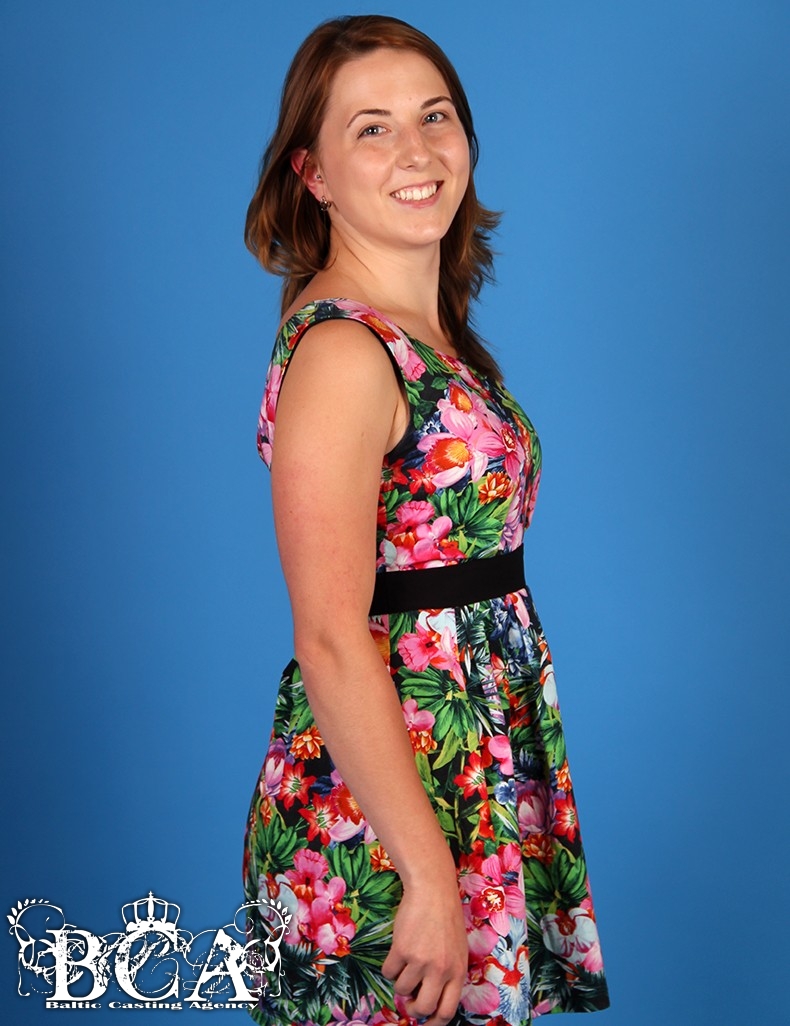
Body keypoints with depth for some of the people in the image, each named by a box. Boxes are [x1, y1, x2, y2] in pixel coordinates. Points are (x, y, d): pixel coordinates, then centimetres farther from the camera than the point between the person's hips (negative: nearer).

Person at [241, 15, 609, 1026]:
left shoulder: (431, 329, 10)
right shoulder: (338, 352, -18)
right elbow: (331, 641, -23)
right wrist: (429, 875, -22)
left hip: (486, 771, 9)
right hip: (379, 822, -8)